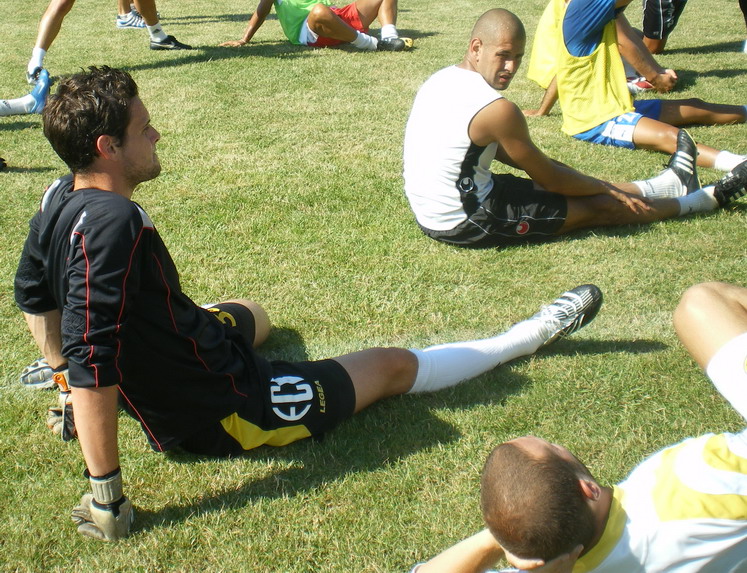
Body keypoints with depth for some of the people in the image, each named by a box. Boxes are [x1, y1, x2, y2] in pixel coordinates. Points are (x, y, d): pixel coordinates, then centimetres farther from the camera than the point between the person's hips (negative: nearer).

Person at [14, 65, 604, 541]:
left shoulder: (61, 198, -5)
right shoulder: (113, 224, -34)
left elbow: (34, 296, 11)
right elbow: (93, 365, -37)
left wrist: (65, 371, 23)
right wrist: (106, 495, -32)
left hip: (159, 396, 9)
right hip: (225, 410, -8)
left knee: (249, 314, 42)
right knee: (396, 365, 9)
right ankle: (529, 335, 27)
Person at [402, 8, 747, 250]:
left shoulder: (442, 80, 3)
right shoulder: (496, 110, -25)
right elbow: (548, 176, -12)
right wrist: (608, 188, 7)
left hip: (429, 213, 8)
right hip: (464, 225, -8)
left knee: (583, 187, 22)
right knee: (597, 206, 6)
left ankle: (668, 185, 40)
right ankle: (710, 198, 24)